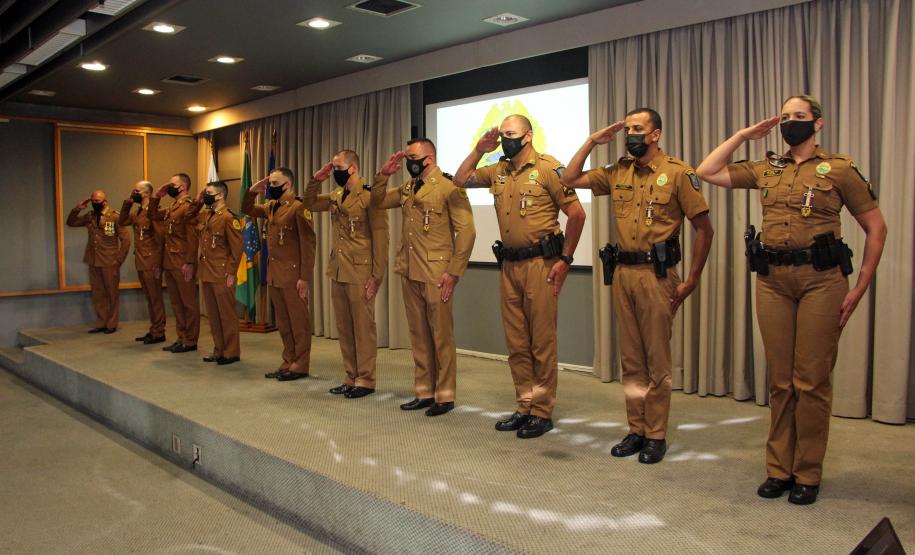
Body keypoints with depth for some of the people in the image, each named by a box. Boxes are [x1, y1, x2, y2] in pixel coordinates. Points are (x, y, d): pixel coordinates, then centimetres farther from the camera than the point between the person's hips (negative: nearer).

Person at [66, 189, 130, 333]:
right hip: (93, 262, 5)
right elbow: (71, 222, 19)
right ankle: (101, 323, 18)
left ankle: (111, 324, 13)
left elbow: (126, 239, -8)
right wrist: (77, 209, 1)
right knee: (97, 294, 9)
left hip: (109, 263, -5)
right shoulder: (90, 216, 9)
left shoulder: (115, 217, -7)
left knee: (112, 293, 5)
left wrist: (119, 260, -9)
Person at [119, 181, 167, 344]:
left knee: (155, 298, -1)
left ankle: (159, 332, 6)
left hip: (151, 263, -9)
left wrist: (158, 264, -19)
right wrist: (128, 202, 10)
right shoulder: (137, 212, 15)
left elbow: (160, 237, -17)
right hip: (140, 262, 9)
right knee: (149, 298, 14)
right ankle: (153, 330, 21)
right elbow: (122, 222, 22)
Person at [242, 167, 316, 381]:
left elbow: (308, 244, -14)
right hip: (274, 274, 8)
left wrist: (305, 277, -17)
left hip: (292, 275, -8)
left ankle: (300, 365, 9)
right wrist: (253, 191, 9)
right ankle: (288, 363, 23)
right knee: (283, 322, 13)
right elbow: (247, 209, 29)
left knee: (298, 321, 1)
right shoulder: (271, 207, 13)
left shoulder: (299, 207, -11)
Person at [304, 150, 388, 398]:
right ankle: (351, 378, 22)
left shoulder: (370, 196, -11)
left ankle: (365, 380, 10)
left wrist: (376, 276, -16)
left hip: (360, 273, -8)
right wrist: (316, 180, 8)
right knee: (344, 327, 12)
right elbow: (310, 204, 25)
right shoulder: (336, 196, 12)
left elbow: (380, 238, -13)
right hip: (338, 272, 8)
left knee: (363, 327, 1)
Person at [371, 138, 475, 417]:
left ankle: (445, 396, 12)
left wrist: (454, 272, -14)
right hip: (409, 273, 7)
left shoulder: (448, 187, -7)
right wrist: (384, 174, 7)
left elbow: (467, 231, -12)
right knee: (418, 335, 12)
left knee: (441, 336, 1)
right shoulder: (407, 189, 15)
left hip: (436, 274, -7)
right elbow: (377, 201, 24)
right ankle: (424, 392, 22)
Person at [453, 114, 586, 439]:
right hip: (509, 265, 7)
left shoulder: (548, 168, -6)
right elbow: (460, 180, 20)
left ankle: (542, 412, 10)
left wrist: (565, 260, -10)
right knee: (516, 342, 11)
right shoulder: (499, 171, 14)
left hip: (540, 263, -7)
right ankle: (525, 407, 22)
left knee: (542, 341, 0)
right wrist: (479, 150, 9)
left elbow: (576, 213, -9)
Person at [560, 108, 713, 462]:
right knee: (631, 359, 11)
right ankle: (636, 430, 22)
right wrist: (593, 141, 9)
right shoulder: (618, 173, 11)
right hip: (622, 273, 5)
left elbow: (704, 228, -4)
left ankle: (656, 436, 14)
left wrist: (692, 280, -7)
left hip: (657, 275, -5)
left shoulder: (678, 172, -4)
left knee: (657, 360, 3)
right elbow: (570, 179, 15)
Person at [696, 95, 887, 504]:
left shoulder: (839, 169, 3)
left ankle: (808, 474, 14)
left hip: (821, 280, -3)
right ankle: (778, 469, 18)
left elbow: (876, 228, 3)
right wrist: (743, 135, 12)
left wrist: (859, 288, -3)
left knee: (812, 380, 0)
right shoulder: (765, 170, 14)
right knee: (780, 381, 8)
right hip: (772, 281, 3)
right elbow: (707, 172, 13)